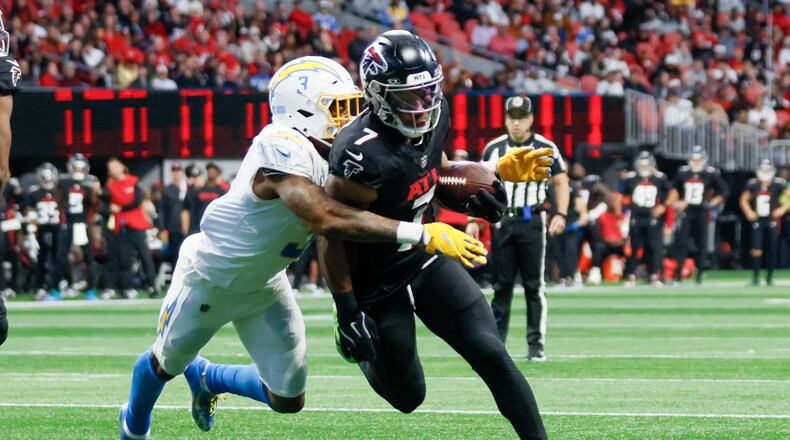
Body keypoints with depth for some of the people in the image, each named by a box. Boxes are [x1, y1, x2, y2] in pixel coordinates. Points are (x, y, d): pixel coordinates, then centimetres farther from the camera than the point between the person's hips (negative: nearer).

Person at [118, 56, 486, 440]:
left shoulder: (334, 156, -12)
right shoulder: (283, 148, -38)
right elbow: (326, 219, -51)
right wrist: (420, 234, -55)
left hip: (264, 285, 7)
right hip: (211, 277, -7)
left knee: (288, 401, 8)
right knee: (166, 363, 20)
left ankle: (207, 378, 37)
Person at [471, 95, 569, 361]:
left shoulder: (545, 148, 2)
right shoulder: (493, 149, 9)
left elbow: (561, 182, 5)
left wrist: (560, 215, -8)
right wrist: (474, 220, 7)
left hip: (532, 222, -2)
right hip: (502, 221, 2)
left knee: (534, 286, -2)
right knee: (501, 286, 3)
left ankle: (536, 345, 0)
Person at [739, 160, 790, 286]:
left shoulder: (778, 184, -6)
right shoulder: (753, 185, 3)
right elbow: (744, 199, 17)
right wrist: (748, 212, 2)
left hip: (772, 220, -1)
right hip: (758, 220, 1)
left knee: (772, 250, 4)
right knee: (756, 249, -8)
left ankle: (769, 276, 17)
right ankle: (755, 276, 1)